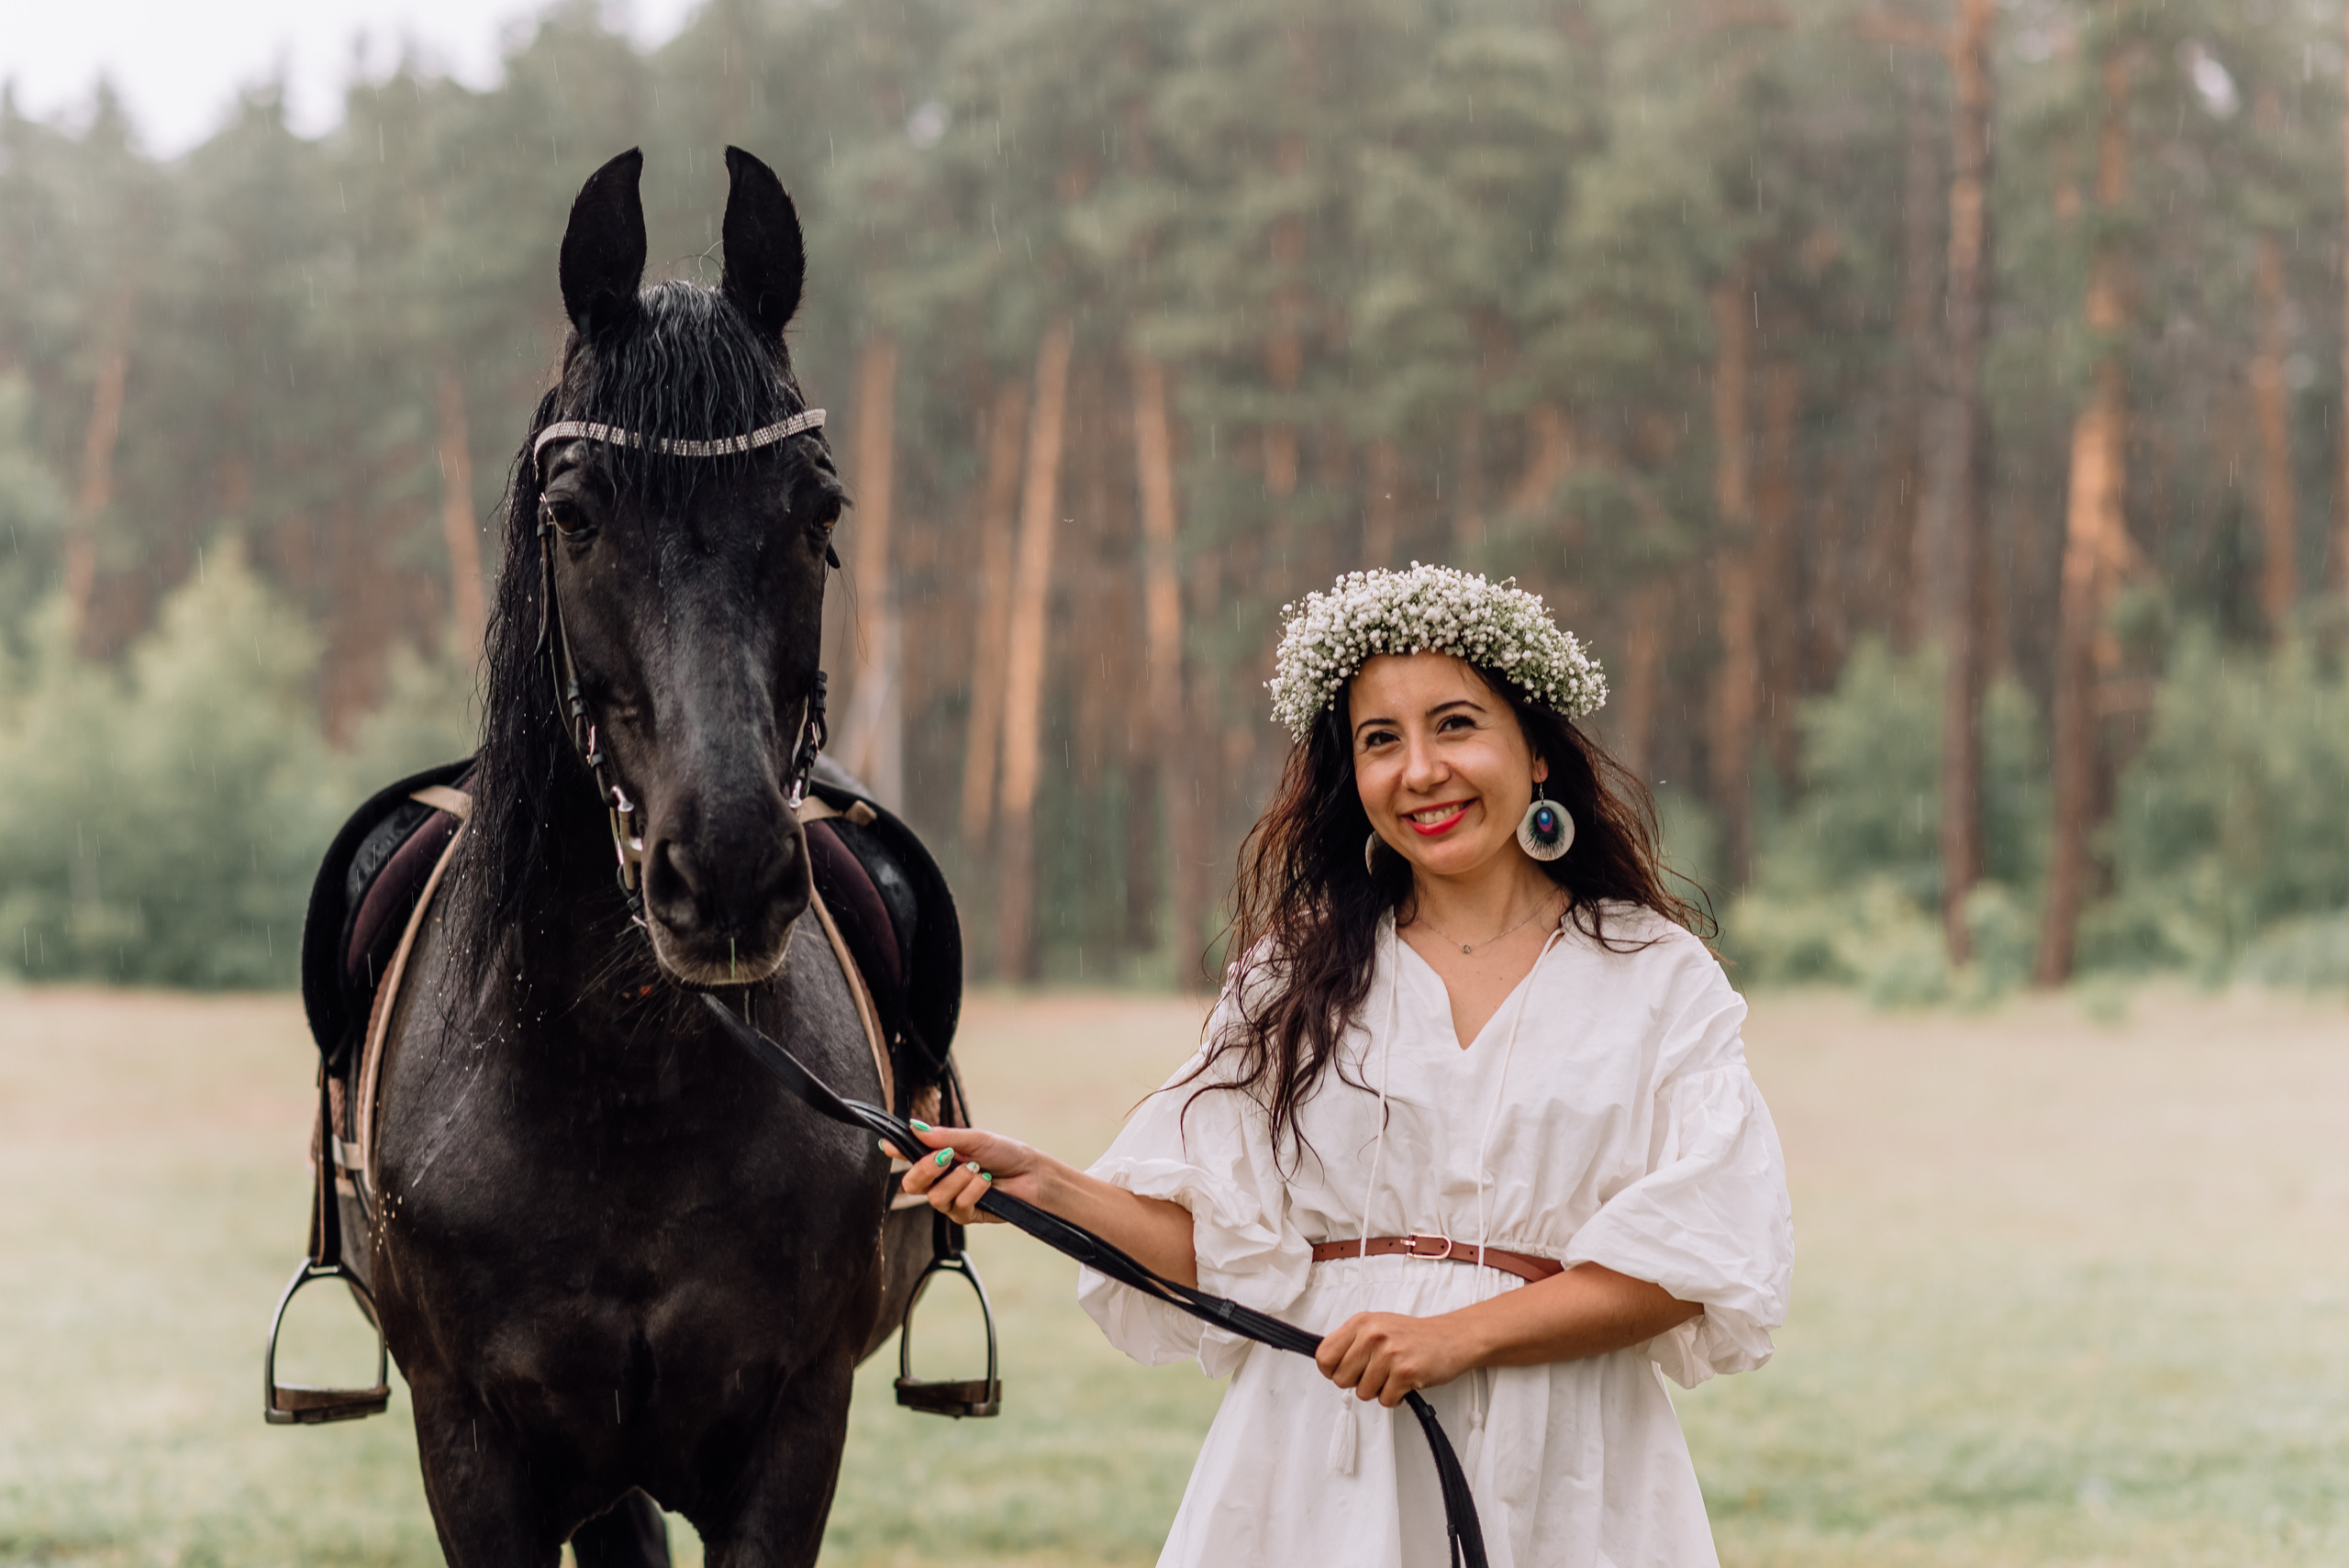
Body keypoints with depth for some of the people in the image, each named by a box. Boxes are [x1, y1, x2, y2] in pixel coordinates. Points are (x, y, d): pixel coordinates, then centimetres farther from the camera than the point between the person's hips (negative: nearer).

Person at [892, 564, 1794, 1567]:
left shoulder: (1658, 977, 1)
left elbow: (1695, 1256, -8)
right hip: (1319, 1461, 1)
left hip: (1557, 1479, -1)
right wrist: (1044, 1188, -11)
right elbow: (1229, 1241, 3)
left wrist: (1458, 1334, -15)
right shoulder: (1297, 974, 8)